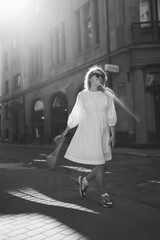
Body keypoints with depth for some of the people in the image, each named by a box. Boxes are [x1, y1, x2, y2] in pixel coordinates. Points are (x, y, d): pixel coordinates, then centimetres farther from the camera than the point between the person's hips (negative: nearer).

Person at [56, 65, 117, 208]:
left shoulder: (107, 95, 7)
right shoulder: (82, 95, 1)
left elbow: (111, 117, 7)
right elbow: (75, 115, 8)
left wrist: (113, 134, 3)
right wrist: (65, 131, 11)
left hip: (103, 133, 4)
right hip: (89, 132, -4)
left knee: (105, 164, 7)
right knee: (99, 165, -5)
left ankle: (85, 180, 31)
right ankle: (104, 195, 12)